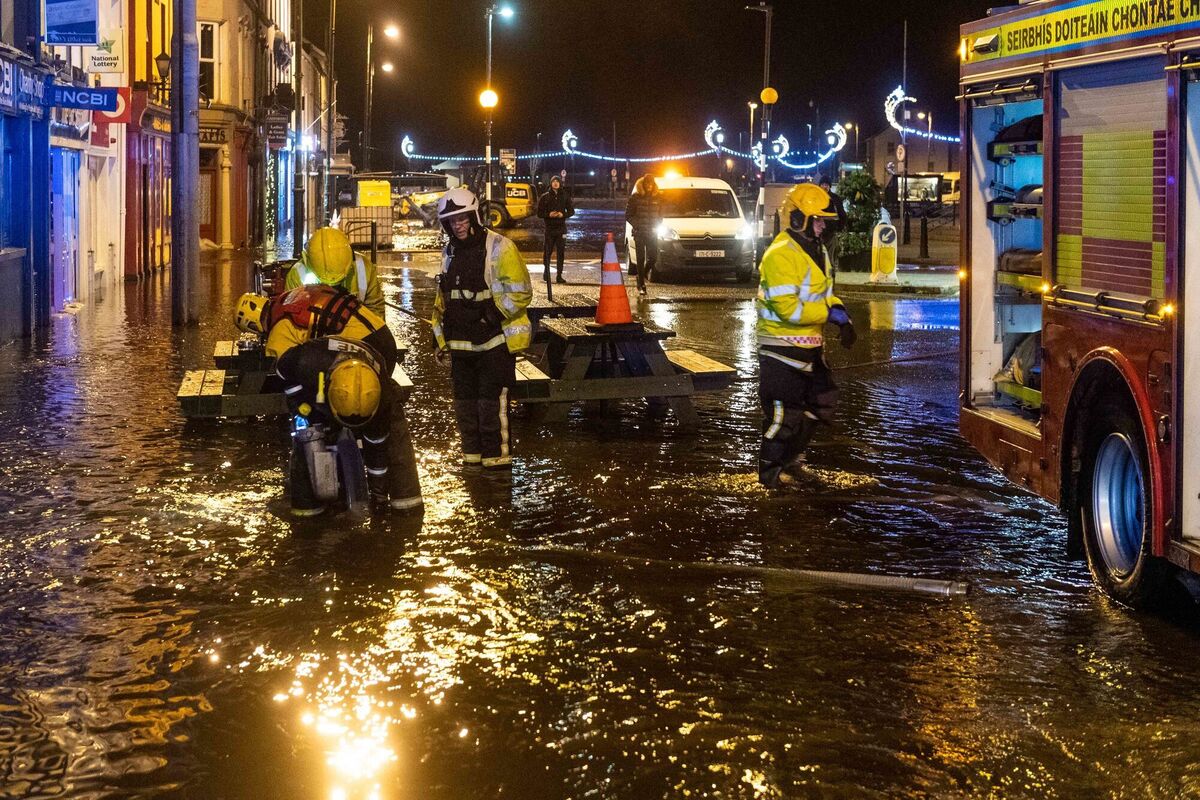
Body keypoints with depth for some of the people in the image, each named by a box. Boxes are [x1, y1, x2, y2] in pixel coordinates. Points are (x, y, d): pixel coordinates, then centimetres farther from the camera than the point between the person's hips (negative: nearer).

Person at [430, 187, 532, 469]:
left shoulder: (499, 248, -9)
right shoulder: (450, 252, 15)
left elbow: (521, 292, -11)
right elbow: (442, 300, 22)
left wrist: (494, 313, -18)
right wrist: (441, 338, 18)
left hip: (495, 340, -7)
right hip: (461, 342, 7)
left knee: (492, 402, -9)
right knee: (465, 403, 12)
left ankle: (497, 457, -2)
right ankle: (472, 456, 23)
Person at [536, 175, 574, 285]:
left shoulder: (565, 196, 7)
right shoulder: (545, 197, 4)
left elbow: (571, 211, 9)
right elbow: (539, 213, 4)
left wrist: (563, 215, -10)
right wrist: (549, 215, -15)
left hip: (561, 227, 1)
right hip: (549, 227, -1)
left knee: (561, 252, -1)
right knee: (547, 251, 0)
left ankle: (559, 276, 2)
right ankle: (546, 271, 21)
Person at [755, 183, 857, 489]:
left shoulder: (817, 250, 11)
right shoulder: (781, 255, -21)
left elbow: (825, 291, 18)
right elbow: (786, 306, -27)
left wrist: (841, 315, -2)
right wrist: (829, 313, -23)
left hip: (810, 346, 10)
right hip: (782, 347, -10)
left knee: (820, 405, 19)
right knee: (784, 414, -2)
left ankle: (791, 460, 35)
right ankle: (771, 474, 13)